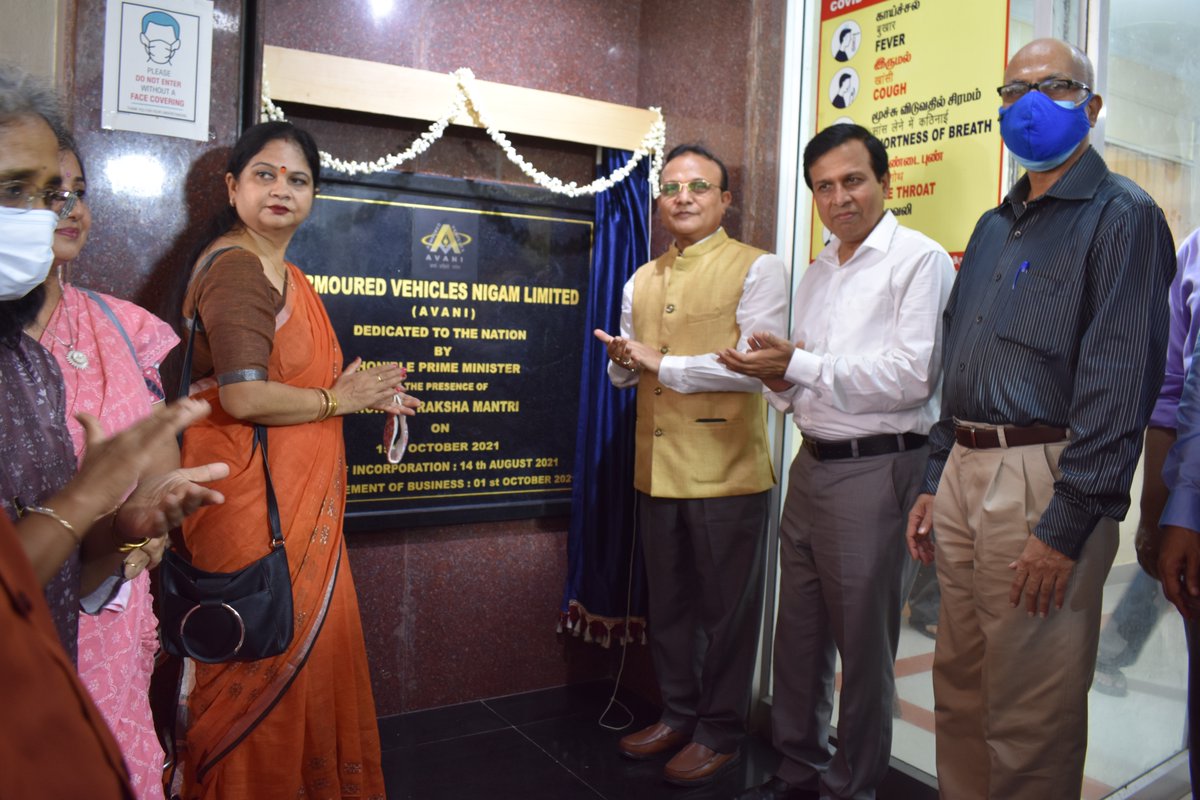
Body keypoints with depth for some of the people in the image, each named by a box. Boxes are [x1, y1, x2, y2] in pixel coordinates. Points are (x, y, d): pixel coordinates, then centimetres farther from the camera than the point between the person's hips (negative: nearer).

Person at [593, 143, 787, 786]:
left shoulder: (756, 269, -6)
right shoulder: (641, 281, 15)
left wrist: (662, 363, -16)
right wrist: (622, 361, -3)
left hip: (726, 473, -6)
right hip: (656, 469, 6)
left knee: (726, 608, 8)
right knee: (667, 605, 17)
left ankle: (720, 732, 25)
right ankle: (678, 714, 36)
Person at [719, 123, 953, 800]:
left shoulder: (920, 259, -7)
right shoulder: (817, 273, 16)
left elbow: (910, 376, -18)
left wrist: (798, 364, -17)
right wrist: (782, 381, -2)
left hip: (877, 469, -7)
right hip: (812, 462, 7)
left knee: (865, 642, 5)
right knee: (800, 631, 15)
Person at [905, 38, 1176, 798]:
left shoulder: (1121, 215, -5)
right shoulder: (993, 228, 18)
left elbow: (1119, 382, -14)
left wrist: (1067, 524, -19)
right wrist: (934, 482, 14)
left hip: (1044, 480, -7)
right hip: (964, 476, 7)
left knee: (1030, 721, 2)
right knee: (959, 693, 17)